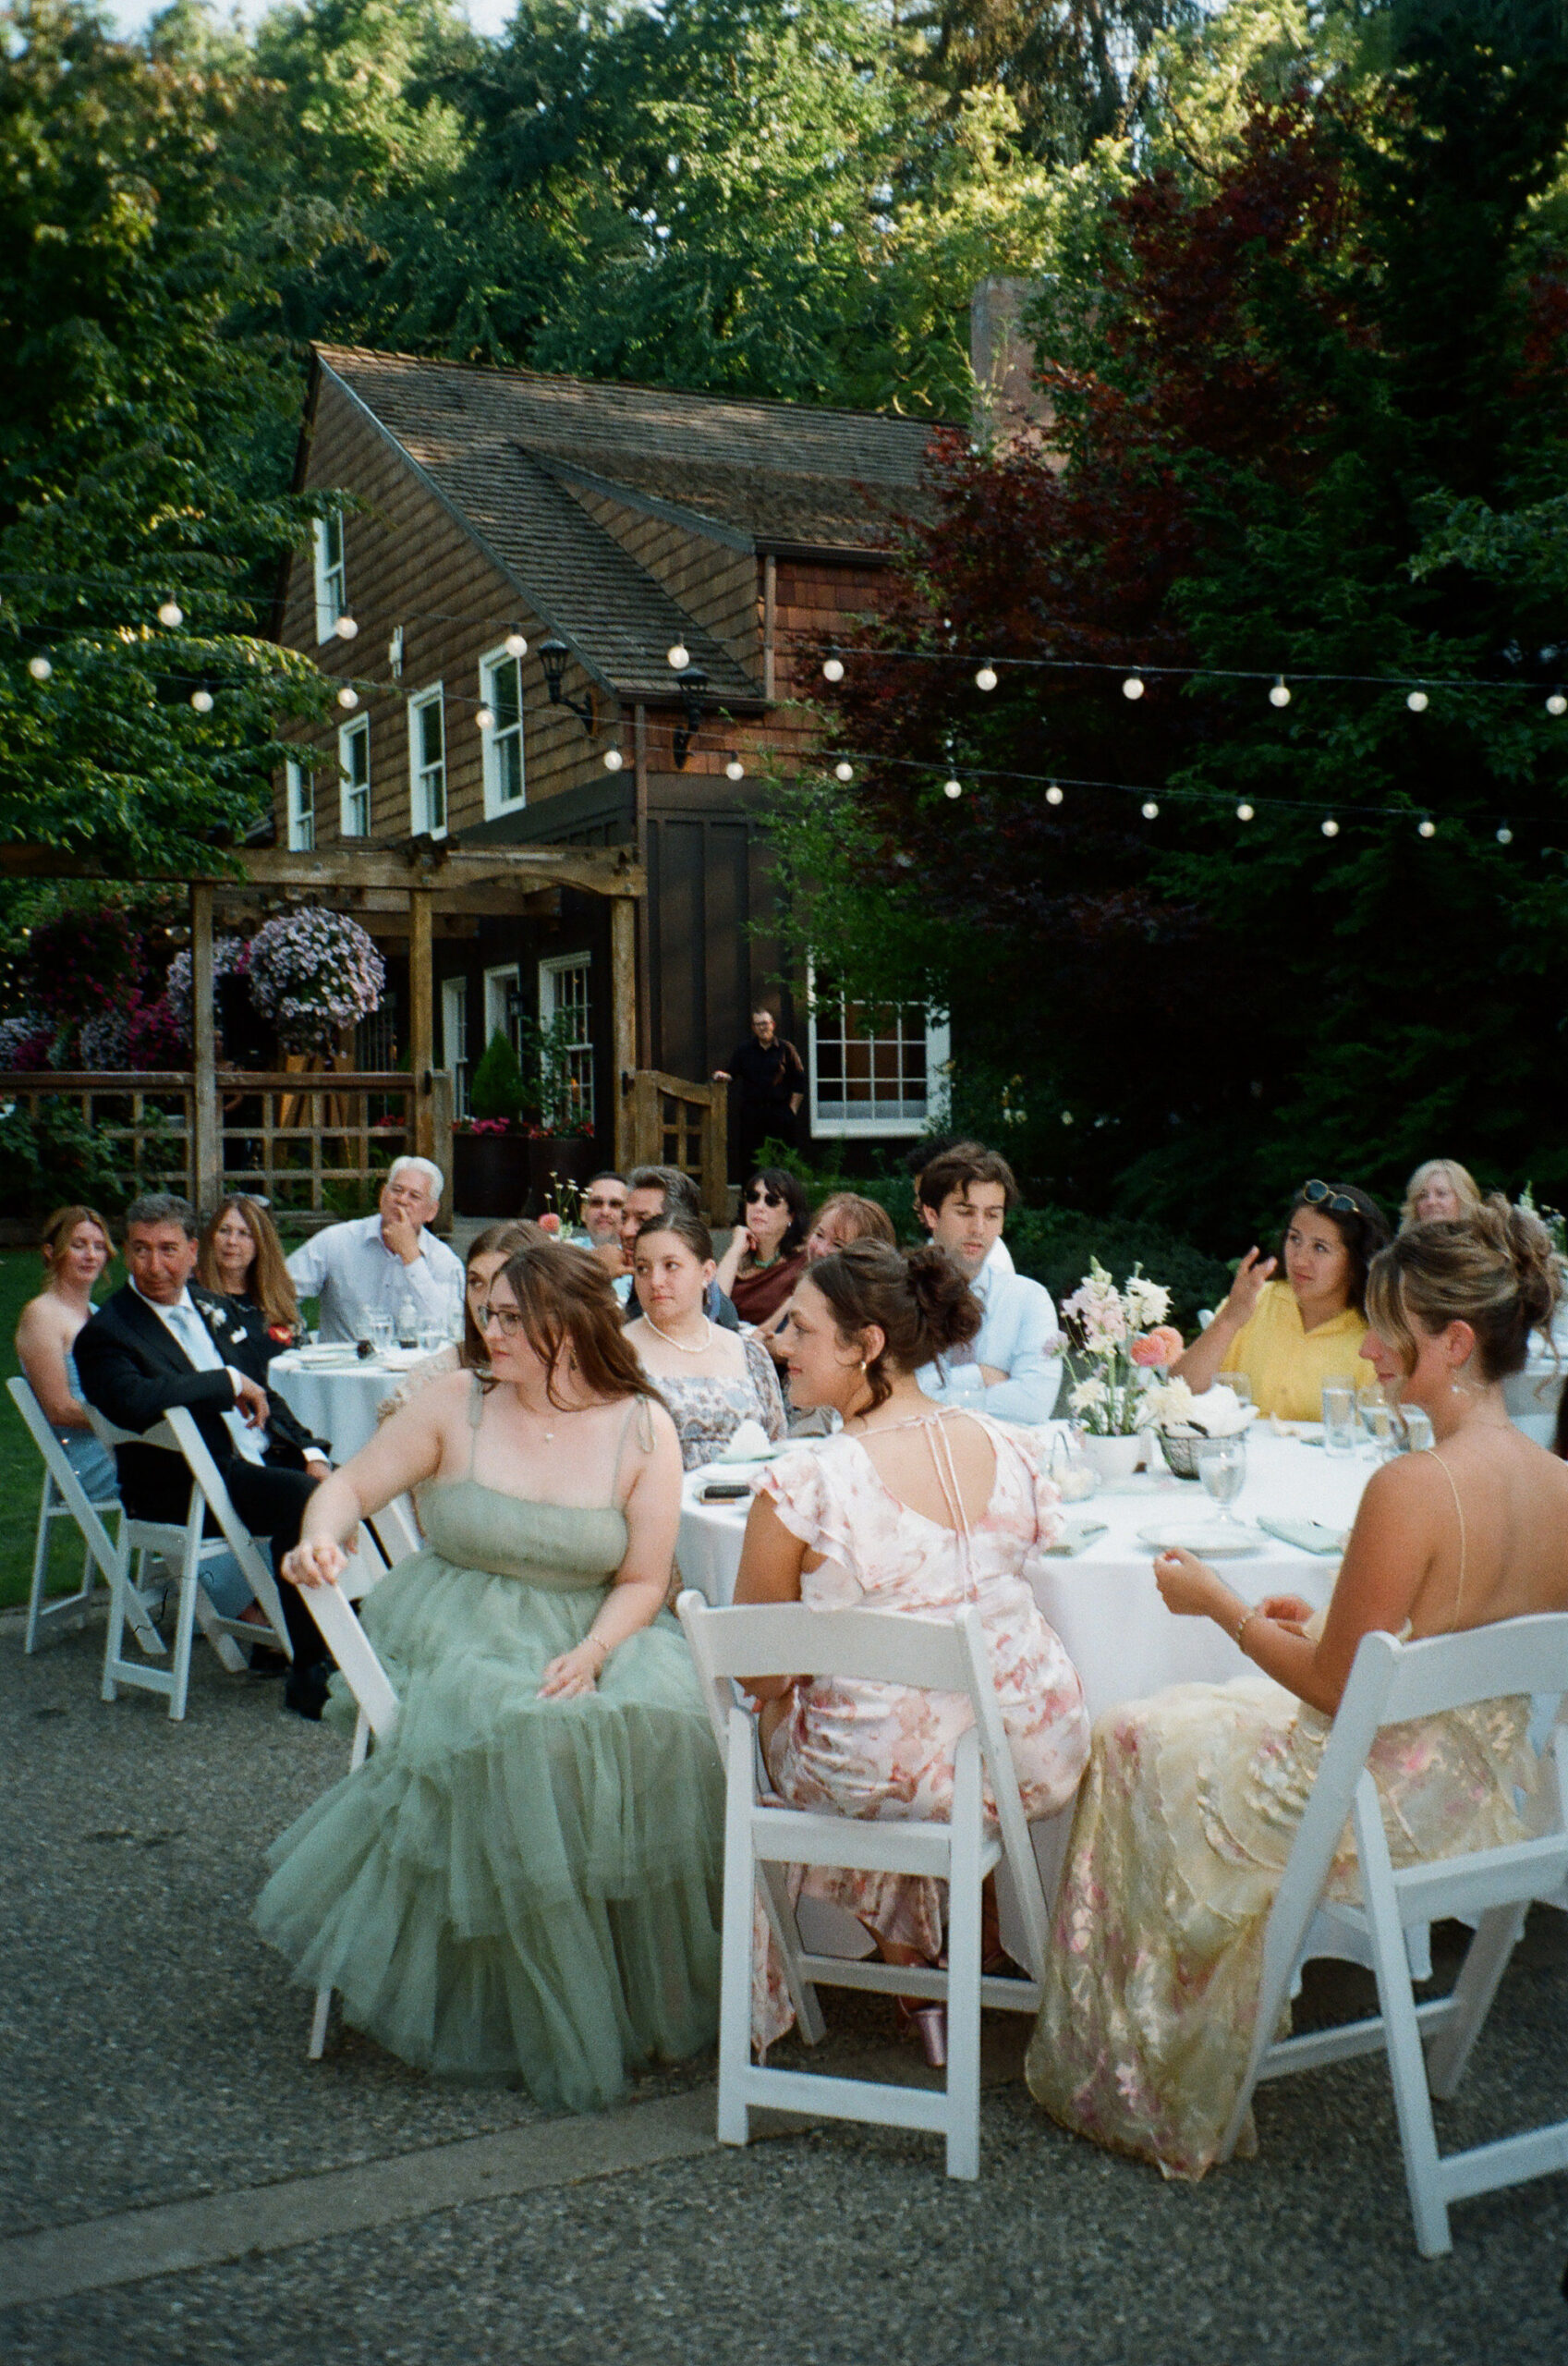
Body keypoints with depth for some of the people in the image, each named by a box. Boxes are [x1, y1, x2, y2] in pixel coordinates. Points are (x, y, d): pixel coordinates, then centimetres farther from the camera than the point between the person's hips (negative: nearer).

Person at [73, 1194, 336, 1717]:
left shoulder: (209, 1306, 16)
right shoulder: (105, 1334, -8)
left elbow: (261, 1390, 20)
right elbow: (134, 1403, -29)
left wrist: (309, 1451, 5)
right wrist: (230, 1381, -21)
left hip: (260, 1458, 8)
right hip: (183, 1487, -8)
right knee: (305, 1500, -30)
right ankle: (308, 1677, -21)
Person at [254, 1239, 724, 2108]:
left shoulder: (642, 1428, -1)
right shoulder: (457, 1403, 0)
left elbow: (643, 1581, -2)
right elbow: (351, 1484, 2)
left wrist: (592, 1654, -20)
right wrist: (321, 1536, -21)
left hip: (593, 1636, 1)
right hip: (458, 1635, -1)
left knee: (657, 1723, -30)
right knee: (515, 1736, -33)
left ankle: (649, 1996, -9)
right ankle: (552, 2028, -17)